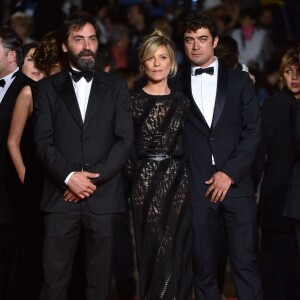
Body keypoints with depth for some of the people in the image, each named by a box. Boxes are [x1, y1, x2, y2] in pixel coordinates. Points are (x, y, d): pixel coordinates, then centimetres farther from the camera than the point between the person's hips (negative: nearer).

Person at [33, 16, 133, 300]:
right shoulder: (48, 87, 10)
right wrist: (68, 177, -13)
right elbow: (43, 140, 1)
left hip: (103, 196, 1)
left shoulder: (116, 87, 12)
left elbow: (125, 140, 3)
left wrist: (94, 178, -8)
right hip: (61, 195, -1)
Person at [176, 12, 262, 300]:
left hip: (237, 184, 0)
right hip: (196, 187, 0)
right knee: (203, 266, 2)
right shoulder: (176, 85, 8)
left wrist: (230, 172, -7)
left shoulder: (239, 80, 9)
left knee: (245, 264, -4)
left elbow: (253, 130, 3)